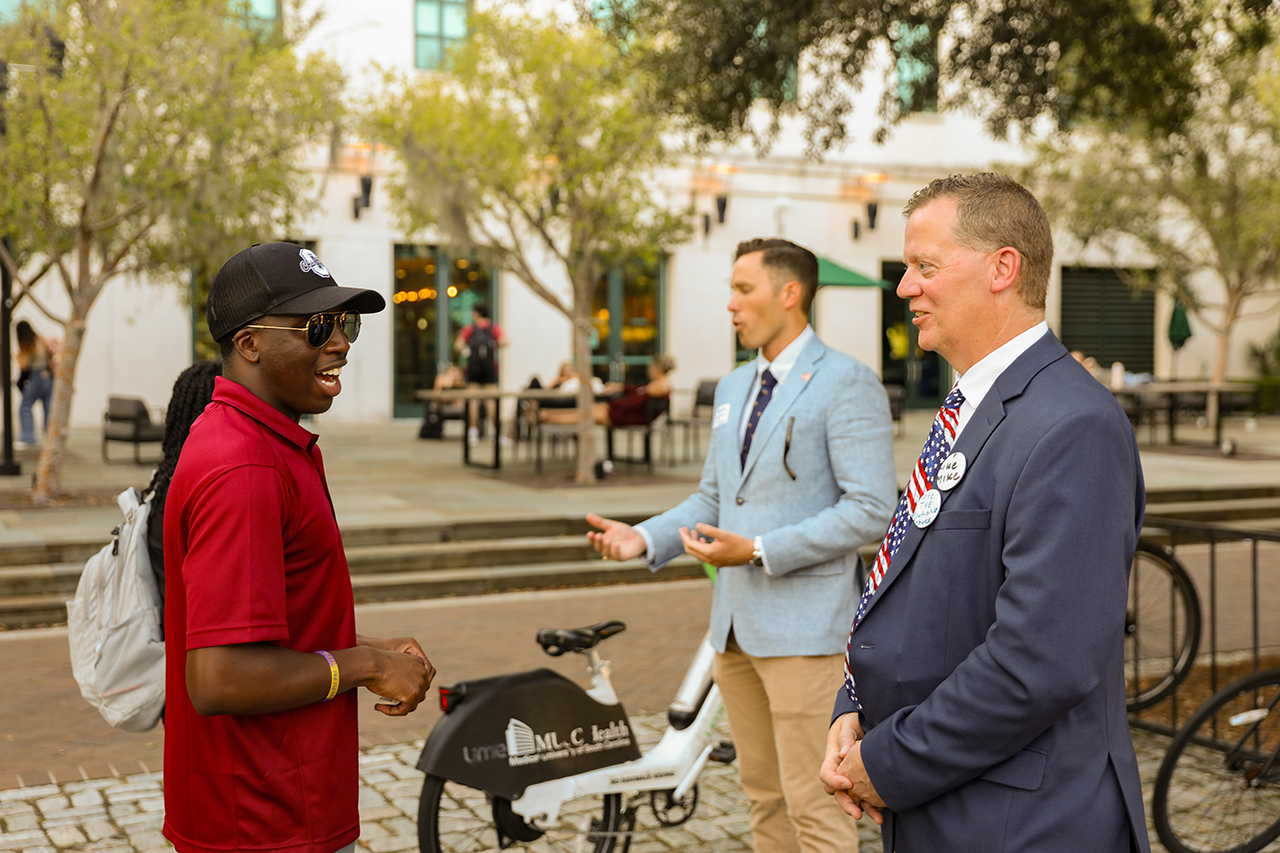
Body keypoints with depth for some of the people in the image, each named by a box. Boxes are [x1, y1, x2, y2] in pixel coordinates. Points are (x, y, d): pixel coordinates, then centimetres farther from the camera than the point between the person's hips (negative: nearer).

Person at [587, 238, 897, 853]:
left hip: (803, 624, -8)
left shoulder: (848, 383, -9)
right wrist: (646, 538, 1)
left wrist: (759, 550, -20)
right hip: (736, 622, 8)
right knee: (763, 796, 16)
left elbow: (870, 509, -16)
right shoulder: (733, 388, 17)